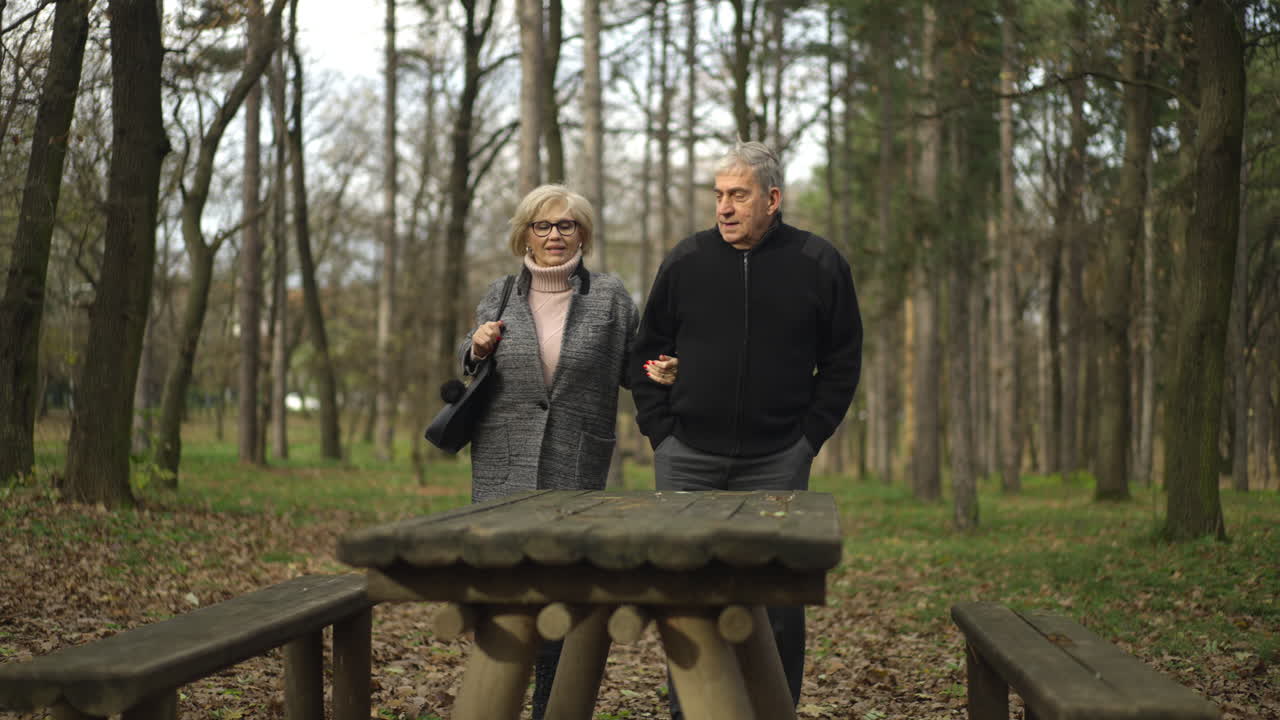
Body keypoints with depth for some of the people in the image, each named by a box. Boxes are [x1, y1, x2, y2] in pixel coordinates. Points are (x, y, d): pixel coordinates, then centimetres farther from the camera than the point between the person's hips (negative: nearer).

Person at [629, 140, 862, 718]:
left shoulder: (818, 265, 1)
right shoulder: (685, 261, 4)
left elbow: (842, 361, 7)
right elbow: (647, 352, 12)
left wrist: (810, 436, -1)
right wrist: (661, 430, 2)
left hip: (776, 461, -1)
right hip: (688, 461, 1)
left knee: (778, 599, 2)